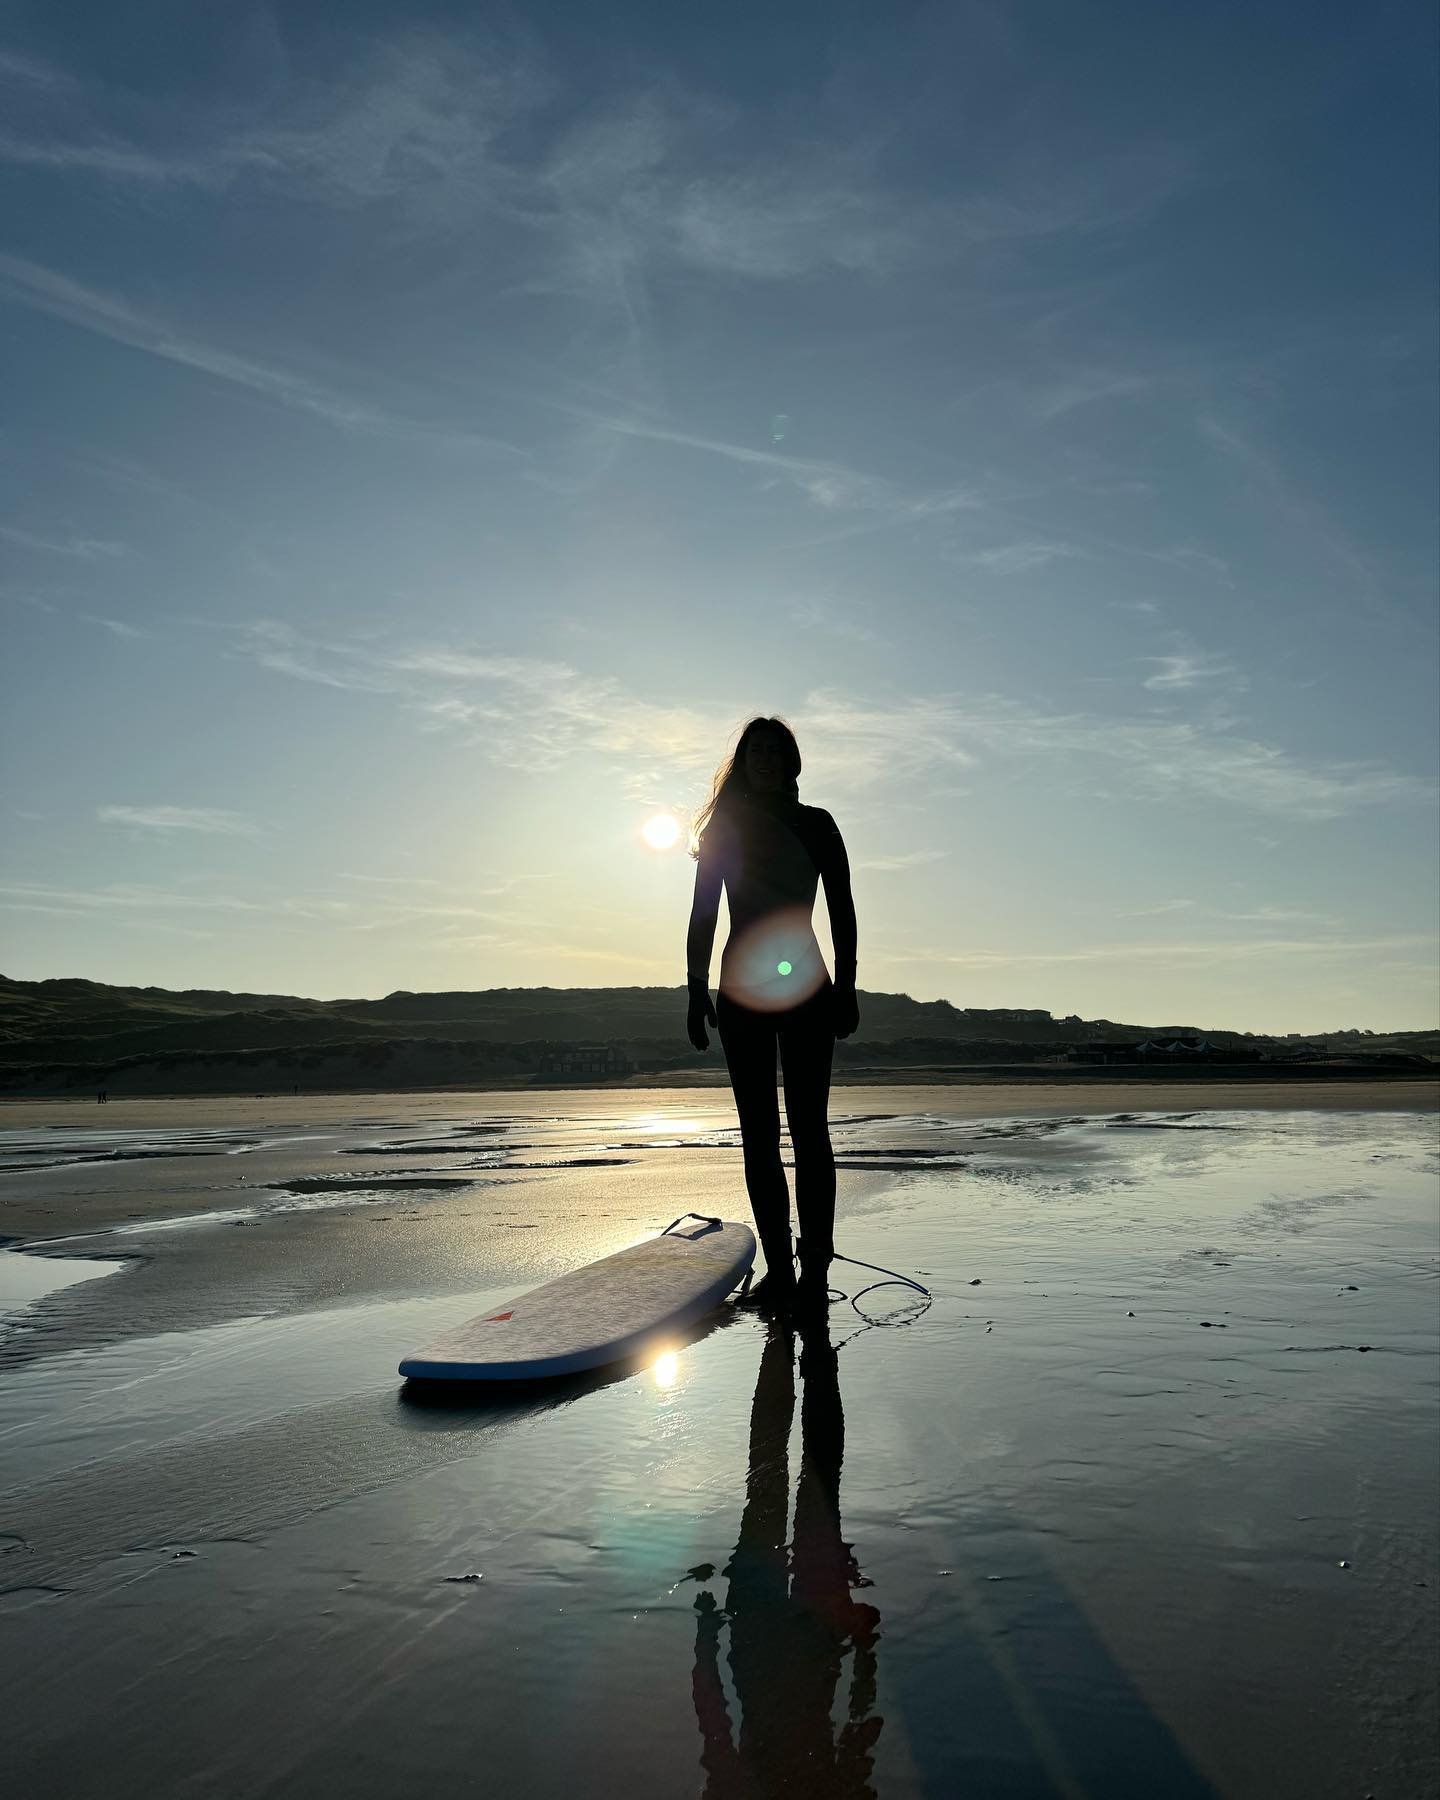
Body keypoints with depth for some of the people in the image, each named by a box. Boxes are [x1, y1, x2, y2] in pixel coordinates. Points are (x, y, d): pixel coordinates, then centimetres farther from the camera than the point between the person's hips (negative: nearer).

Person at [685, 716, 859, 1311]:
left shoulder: (815, 825, 7)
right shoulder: (724, 826, 11)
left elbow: (842, 910, 4)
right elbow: (702, 915, 8)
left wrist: (845, 988, -5)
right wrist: (697, 991, 2)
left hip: (807, 989, -2)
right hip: (741, 992, 2)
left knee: (808, 1130, -5)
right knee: (758, 1133, 2)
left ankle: (814, 1272, -2)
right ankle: (779, 1269, 9)